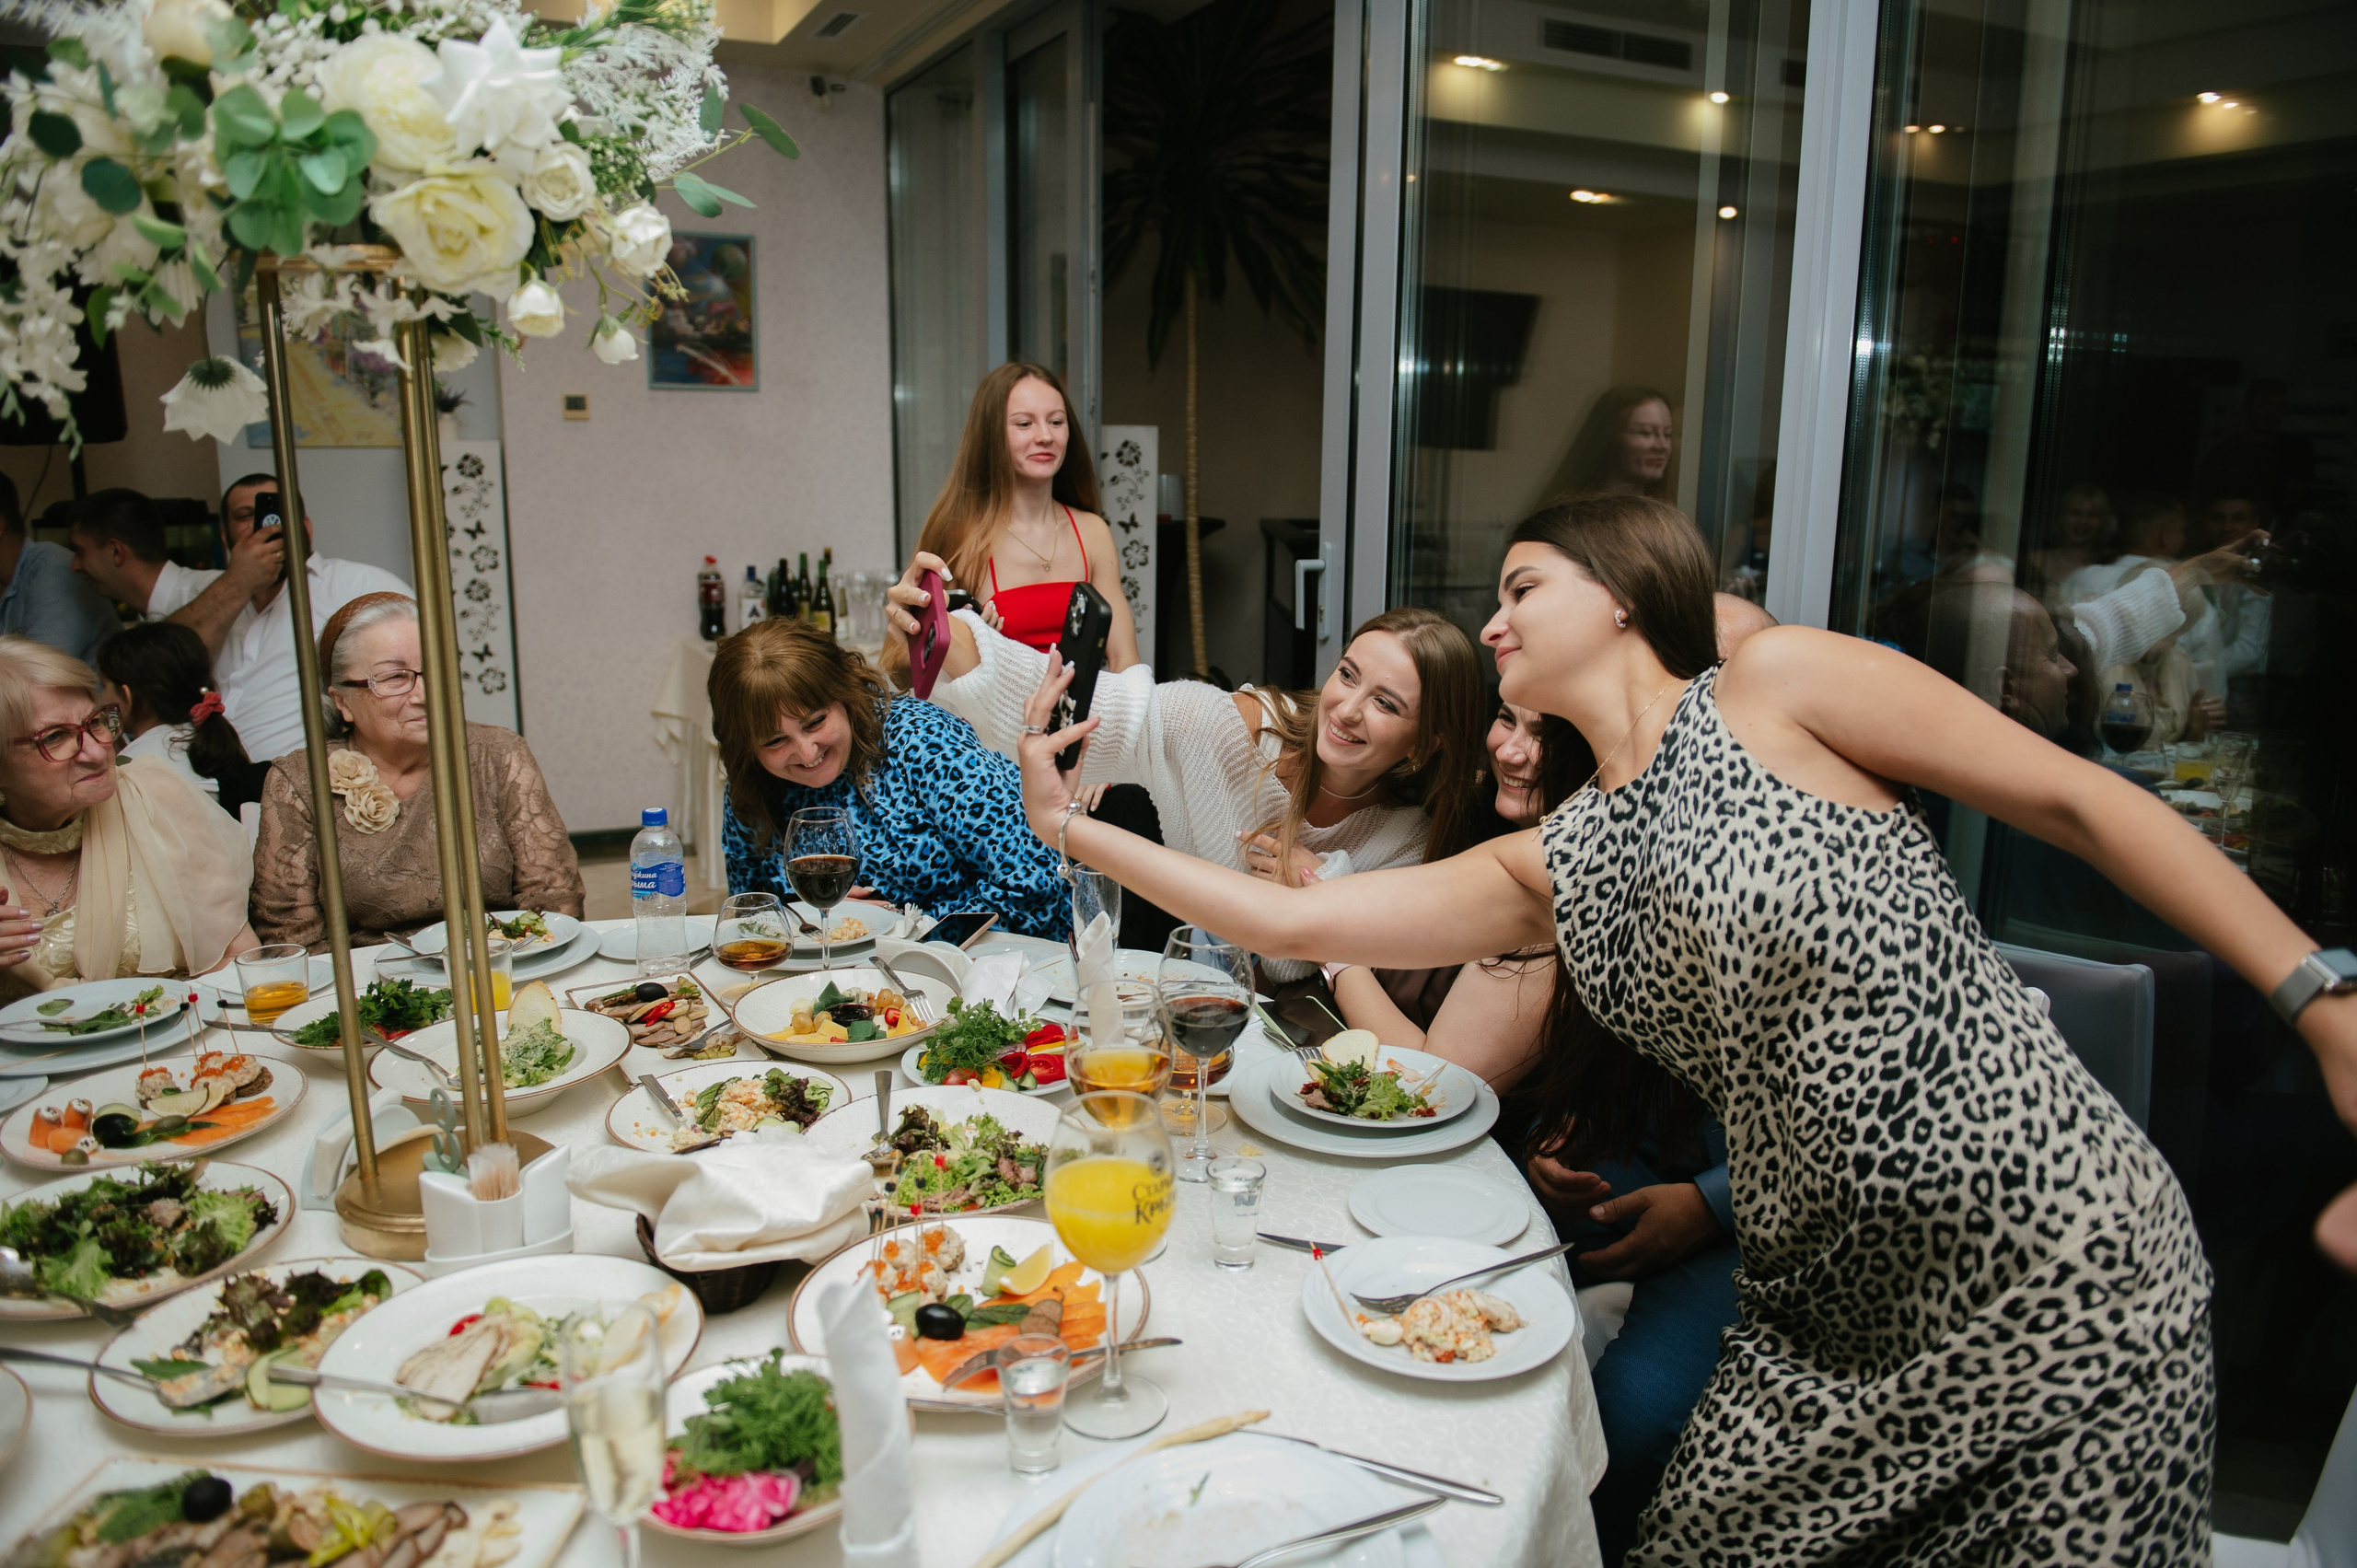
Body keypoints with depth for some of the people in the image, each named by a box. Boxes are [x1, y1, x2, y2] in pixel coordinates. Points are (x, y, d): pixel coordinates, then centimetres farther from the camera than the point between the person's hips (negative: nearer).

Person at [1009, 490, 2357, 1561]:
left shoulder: (1774, 684, -8)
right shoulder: (1552, 867, 7)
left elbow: (2083, 802, -6)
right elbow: (1296, 919, 5)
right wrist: (1072, 824, 3)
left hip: (2052, 1277, -5)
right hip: (1831, 1310, 6)